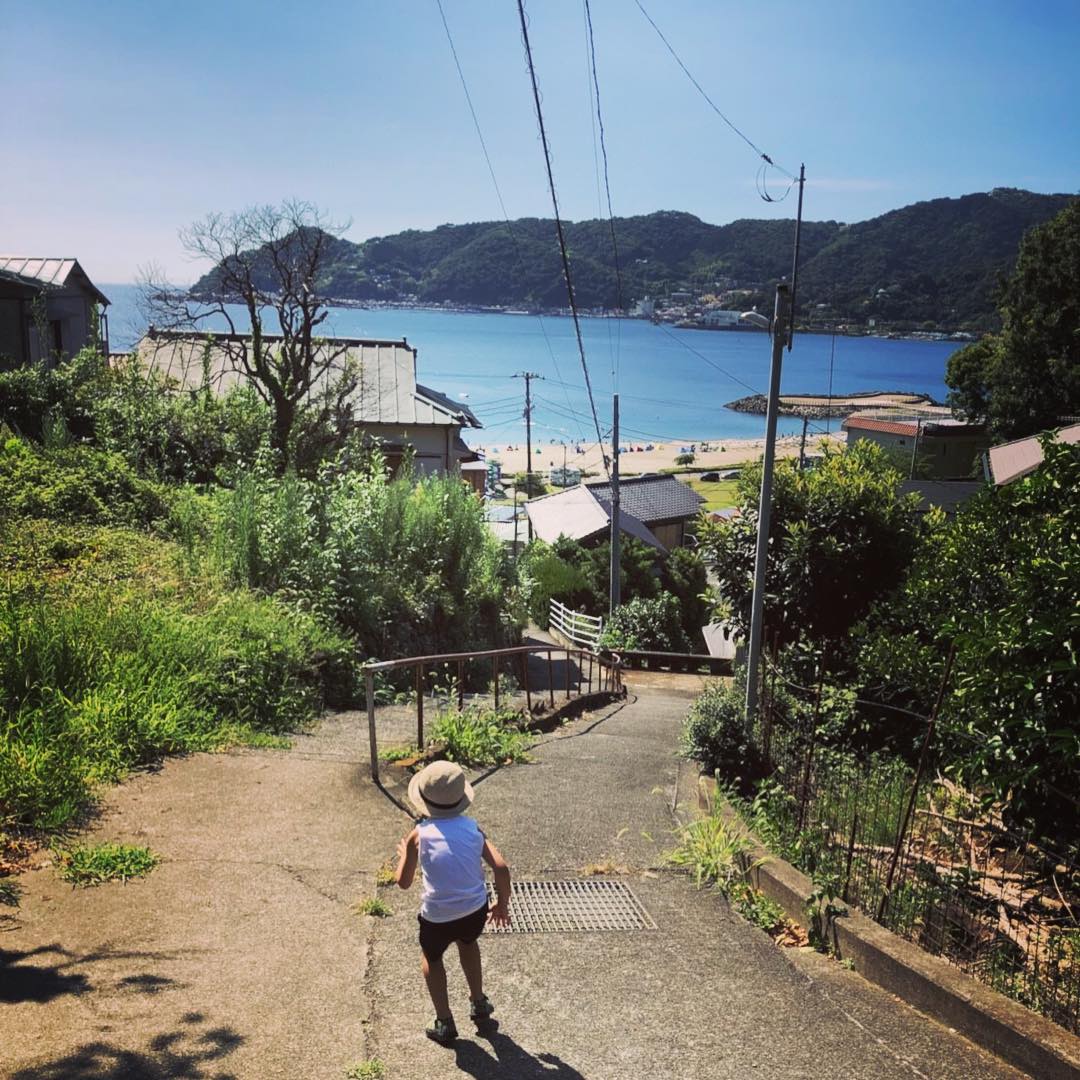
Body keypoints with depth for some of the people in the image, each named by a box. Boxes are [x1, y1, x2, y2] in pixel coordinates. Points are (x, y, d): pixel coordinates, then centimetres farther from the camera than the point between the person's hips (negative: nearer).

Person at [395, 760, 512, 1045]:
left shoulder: (420, 835, -13)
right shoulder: (472, 828, -5)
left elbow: (404, 881, -3)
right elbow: (501, 868, -8)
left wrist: (403, 855, 17)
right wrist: (502, 904, 8)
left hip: (438, 917, -3)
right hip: (476, 910, 3)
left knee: (431, 957, 30)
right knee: (467, 942, 37)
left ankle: (444, 1023, 29)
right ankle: (478, 1004, 46)